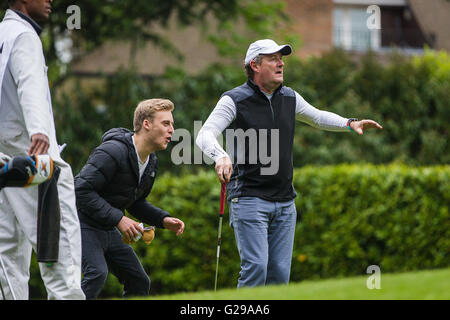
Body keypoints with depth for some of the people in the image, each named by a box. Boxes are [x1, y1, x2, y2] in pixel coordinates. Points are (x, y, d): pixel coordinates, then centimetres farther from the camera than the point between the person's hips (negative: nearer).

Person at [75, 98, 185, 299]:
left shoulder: (151, 162, 6)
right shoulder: (113, 151, -23)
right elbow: (82, 189, -28)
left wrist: (163, 220, 1)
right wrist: (118, 219, -28)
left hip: (109, 230, 9)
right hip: (84, 225, -9)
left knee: (139, 282, 8)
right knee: (97, 273, -30)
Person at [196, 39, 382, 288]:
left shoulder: (289, 98, 12)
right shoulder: (235, 100, -7)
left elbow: (318, 118, 30)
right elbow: (204, 135, -17)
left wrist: (350, 125, 15)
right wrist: (220, 156, -38)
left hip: (285, 202, 6)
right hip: (249, 199, -6)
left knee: (280, 273, 2)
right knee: (255, 267, -17)